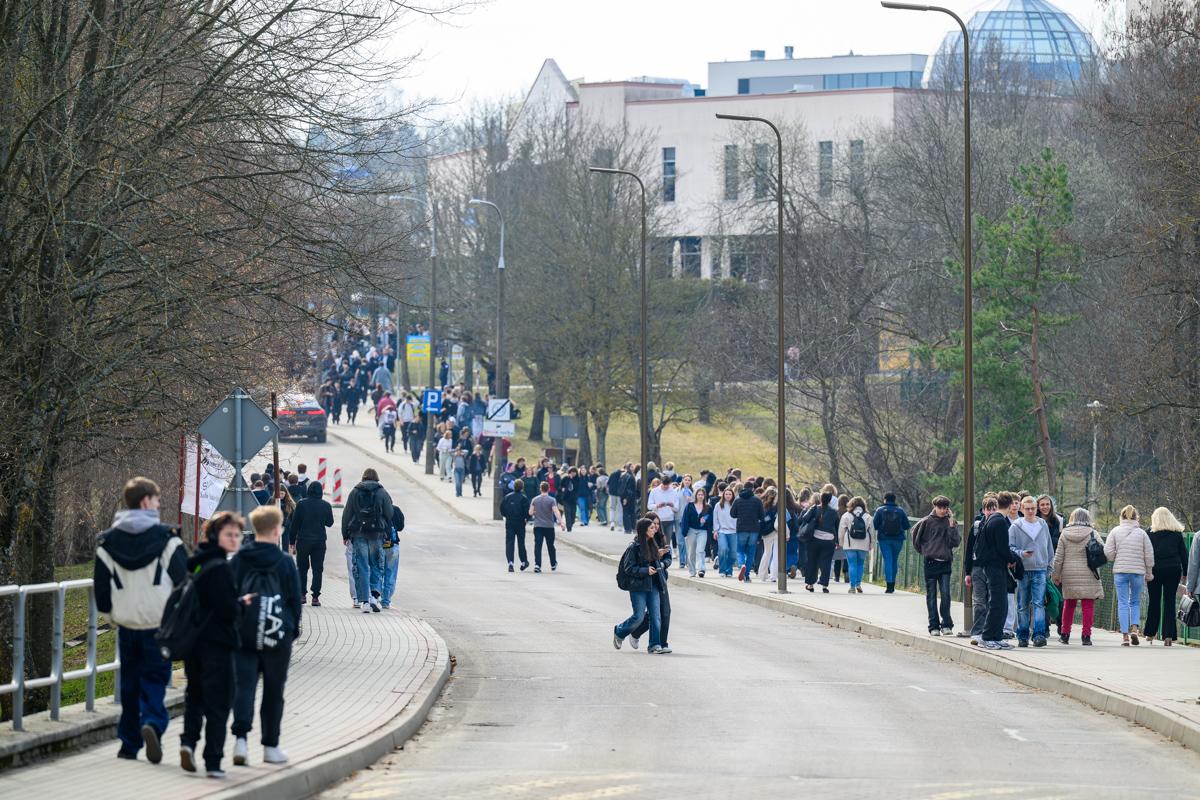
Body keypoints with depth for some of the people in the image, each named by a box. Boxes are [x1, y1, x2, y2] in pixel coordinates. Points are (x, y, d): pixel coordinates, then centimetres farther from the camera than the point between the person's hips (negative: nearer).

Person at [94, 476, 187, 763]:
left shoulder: (107, 542, 2)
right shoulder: (166, 539, -7)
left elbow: (101, 586, 4)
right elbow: (182, 579, -5)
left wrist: (111, 615, 19)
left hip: (126, 623, 3)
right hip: (159, 623, -3)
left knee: (129, 681, 13)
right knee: (155, 677, 2)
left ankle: (129, 742, 16)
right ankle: (153, 723, -24)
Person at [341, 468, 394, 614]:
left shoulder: (355, 492, 6)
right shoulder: (383, 493, 4)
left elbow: (347, 514, 6)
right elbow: (389, 515, 3)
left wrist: (345, 535, 12)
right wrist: (388, 534, 10)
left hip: (358, 535, 0)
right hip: (377, 534, 0)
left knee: (361, 568, 2)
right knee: (377, 565, 9)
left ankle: (364, 600, -2)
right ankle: (375, 594, -10)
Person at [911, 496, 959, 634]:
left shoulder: (951, 523, 3)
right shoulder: (926, 522, -2)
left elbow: (955, 542, -6)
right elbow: (917, 538, 11)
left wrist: (951, 525, -11)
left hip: (946, 563, 1)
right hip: (930, 563, -1)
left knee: (945, 594, -7)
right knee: (931, 596, 3)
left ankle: (946, 624, 1)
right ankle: (934, 626, 7)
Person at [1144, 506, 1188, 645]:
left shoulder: (1151, 533, -2)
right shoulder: (1177, 533, 5)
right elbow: (1184, 554, 7)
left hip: (1156, 570, -1)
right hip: (1174, 570, 1)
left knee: (1154, 602, 9)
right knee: (1170, 602, 2)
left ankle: (1150, 633, 16)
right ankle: (1168, 635, -5)